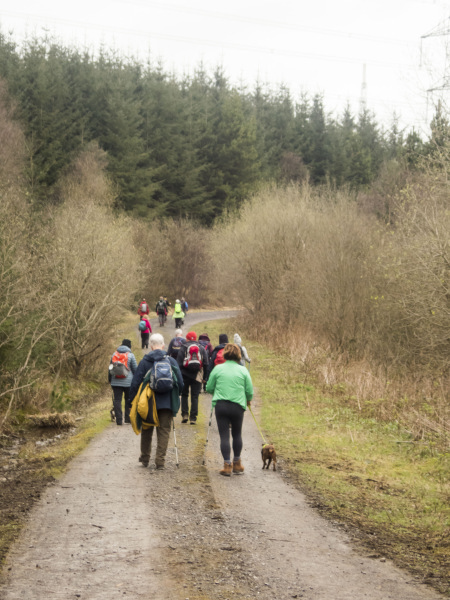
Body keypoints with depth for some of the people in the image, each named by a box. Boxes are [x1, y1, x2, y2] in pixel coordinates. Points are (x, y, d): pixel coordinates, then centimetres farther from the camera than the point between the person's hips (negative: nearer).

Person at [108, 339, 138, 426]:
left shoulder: (114, 354, 8)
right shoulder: (130, 355, -3)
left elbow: (110, 368, 12)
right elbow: (135, 369, -1)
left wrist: (110, 379, 21)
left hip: (115, 382, 2)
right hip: (128, 382, -2)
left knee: (117, 400, 3)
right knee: (129, 400, 11)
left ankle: (119, 419, -2)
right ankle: (128, 418, 12)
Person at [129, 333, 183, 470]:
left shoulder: (144, 361, -5)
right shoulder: (171, 361, 0)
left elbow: (135, 383, -5)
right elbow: (180, 383, 3)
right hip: (167, 403, 0)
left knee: (146, 431, 15)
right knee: (164, 431, 4)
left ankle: (145, 458, 24)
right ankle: (160, 461, -2)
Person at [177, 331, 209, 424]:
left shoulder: (183, 348, 0)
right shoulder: (202, 348, 8)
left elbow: (179, 364, -5)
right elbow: (205, 364, 6)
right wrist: (204, 377, 10)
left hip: (185, 375, -1)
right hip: (197, 376, 1)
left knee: (184, 395, 14)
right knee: (195, 397, 3)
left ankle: (184, 414, 3)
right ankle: (193, 418, -1)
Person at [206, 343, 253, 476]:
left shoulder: (218, 369, -1)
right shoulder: (243, 370, -1)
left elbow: (209, 388, 6)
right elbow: (250, 391, 1)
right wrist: (248, 400, 23)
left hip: (220, 405, -1)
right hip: (238, 406, 1)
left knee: (224, 435, 2)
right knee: (237, 434, 16)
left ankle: (227, 465, -1)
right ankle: (237, 464, 24)